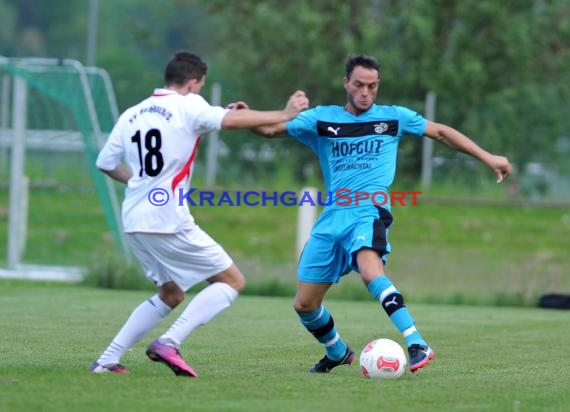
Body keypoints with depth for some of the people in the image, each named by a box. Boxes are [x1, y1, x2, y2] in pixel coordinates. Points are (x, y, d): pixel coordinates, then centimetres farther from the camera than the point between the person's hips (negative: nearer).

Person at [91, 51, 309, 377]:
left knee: (171, 294, 24)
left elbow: (105, 163, 17)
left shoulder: (131, 115, 13)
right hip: (169, 222, -8)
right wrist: (285, 115, -12)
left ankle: (107, 360, 15)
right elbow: (230, 120, -21)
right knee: (233, 281, 2)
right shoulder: (186, 106, -6)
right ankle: (170, 343, -14)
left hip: (134, 221, 8)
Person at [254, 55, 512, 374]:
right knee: (304, 305, 5)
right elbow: (271, 129, 8)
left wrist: (488, 158, 13)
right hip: (332, 216, 4)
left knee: (370, 269, -36)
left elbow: (440, 132, 15)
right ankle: (338, 353, 34)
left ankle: (417, 345, -41)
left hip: (369, 213, -4)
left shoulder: (393, 118, 8)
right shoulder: (322, 119, 10)